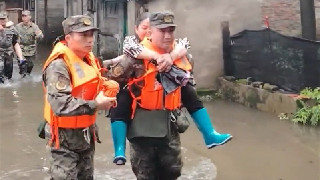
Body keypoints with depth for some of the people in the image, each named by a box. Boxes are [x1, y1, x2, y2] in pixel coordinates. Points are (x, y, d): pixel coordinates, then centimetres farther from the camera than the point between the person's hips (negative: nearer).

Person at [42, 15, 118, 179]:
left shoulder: (89, 59, 7)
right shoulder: (59, 65, -22)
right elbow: (60, 104, -34)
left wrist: (107, 88, -1)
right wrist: (95, 105, -26)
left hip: (86, 132, 9)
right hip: (66, 135, -9)